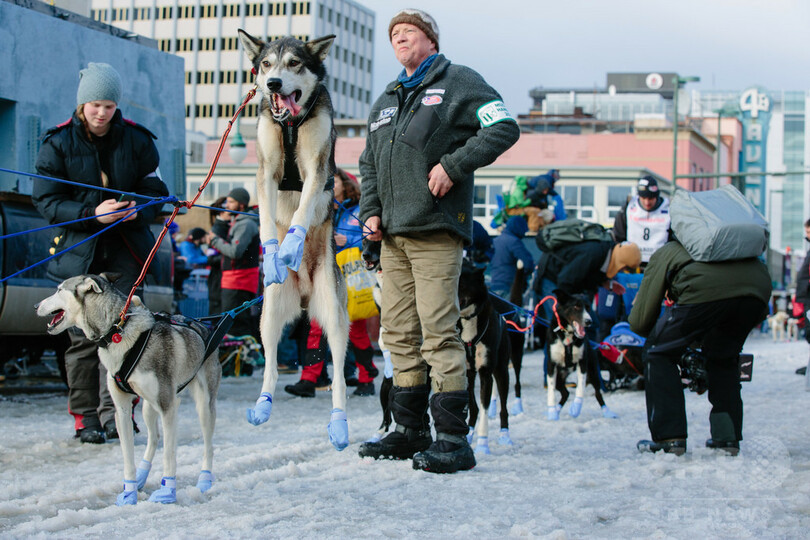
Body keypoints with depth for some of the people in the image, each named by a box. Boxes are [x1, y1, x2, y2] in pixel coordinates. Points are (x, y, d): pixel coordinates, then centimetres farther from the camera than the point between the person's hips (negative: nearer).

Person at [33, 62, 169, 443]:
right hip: (78, 251, 0)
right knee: (83, 335, 0)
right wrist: (92, 214, -20)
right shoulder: (58, 143, 0)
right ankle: (85, 416, 8)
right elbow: (46, 201, -5)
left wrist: (138, 211, -16)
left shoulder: (136, 140, 4)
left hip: (125, 250, 1)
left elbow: (155, 191, 8)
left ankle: (114, 411, -9)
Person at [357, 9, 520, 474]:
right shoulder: (385, 102, 24)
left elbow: (504, 129, -8)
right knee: (400, 332, 8)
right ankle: (411, 431, 16)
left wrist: (453, 164, -15)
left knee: (438, 330, -12)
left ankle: (453, 439, -10)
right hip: (393, 234, 7)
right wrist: (371, 209, 10)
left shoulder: (459, 82, 3)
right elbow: (369, 163, 27)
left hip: (436, 230, -7)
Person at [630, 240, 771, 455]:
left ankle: (669, 437, 7)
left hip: (706, 292, -5)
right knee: (723, 358, 30)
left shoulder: (663, 254, 32)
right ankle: (728, 435, 24)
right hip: (758, 287, 5)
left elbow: (640, 323, 23)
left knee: (658, 354, 15)